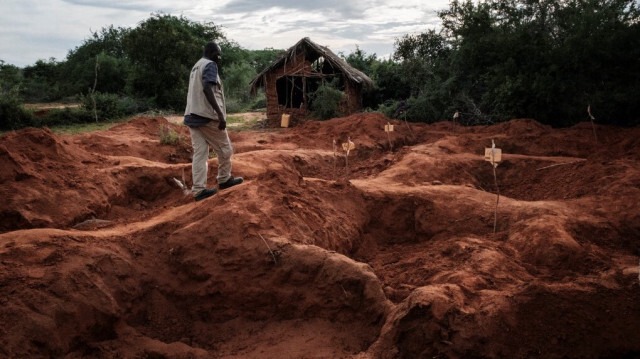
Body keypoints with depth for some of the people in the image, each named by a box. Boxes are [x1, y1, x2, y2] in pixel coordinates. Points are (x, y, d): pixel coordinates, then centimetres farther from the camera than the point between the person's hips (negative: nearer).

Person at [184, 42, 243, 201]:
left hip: (192, 115, 8)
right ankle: (224, 179, 24)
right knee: (225, 149, 10)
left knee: (199, 153, 4)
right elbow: (207, 89, -23)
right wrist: (220, 114, -26)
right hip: (207, 115, -8)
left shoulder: (196, 66, 21)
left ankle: (199, 190, 1)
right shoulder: (210, 65, -8)